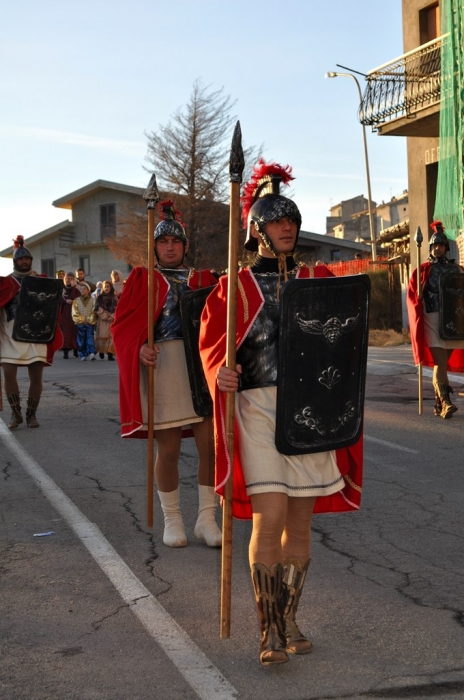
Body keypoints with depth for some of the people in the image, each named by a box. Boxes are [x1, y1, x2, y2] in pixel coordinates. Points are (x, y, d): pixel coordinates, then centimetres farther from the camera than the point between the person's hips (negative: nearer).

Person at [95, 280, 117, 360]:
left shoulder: (114, 298, 12)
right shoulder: (100, 297, 8)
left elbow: (117, 309, 8)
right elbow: (98, 309, 0)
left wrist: (112, 316, -8)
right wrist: (106, 316, -8)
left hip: (112, 320, 1)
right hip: (102, 320, -1)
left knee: (111, 336, -9)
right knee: (102, 335, -7)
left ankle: (110, 354, -12)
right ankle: (101, 352, 1)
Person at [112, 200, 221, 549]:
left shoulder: (203, 280, 13)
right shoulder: (143, 279, 7)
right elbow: (124, 324, 0)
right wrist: (140, 349, -18)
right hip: (162, 368, -2)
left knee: (211, 444, -3)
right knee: (169, 449, 2)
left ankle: (207, 518, 11)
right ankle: (173, 520, 19)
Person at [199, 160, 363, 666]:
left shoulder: (318, 279, 11)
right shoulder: (235, 287, 4)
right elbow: (212, 340, 2)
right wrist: (220, 372, -18)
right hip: (258, 410, -3)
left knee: (300, 521, 8)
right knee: (269, 516, -12)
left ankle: (289, 619, 23)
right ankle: (269, 631, 1)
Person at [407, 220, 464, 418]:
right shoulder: (423, 270, 4)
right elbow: (412, 296, -1)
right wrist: (420, 313, -15)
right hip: (432, 320, -4)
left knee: (443, 362, 9)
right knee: (440, 363, -13)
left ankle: (439, 403, 16)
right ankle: (445, 403, -23)